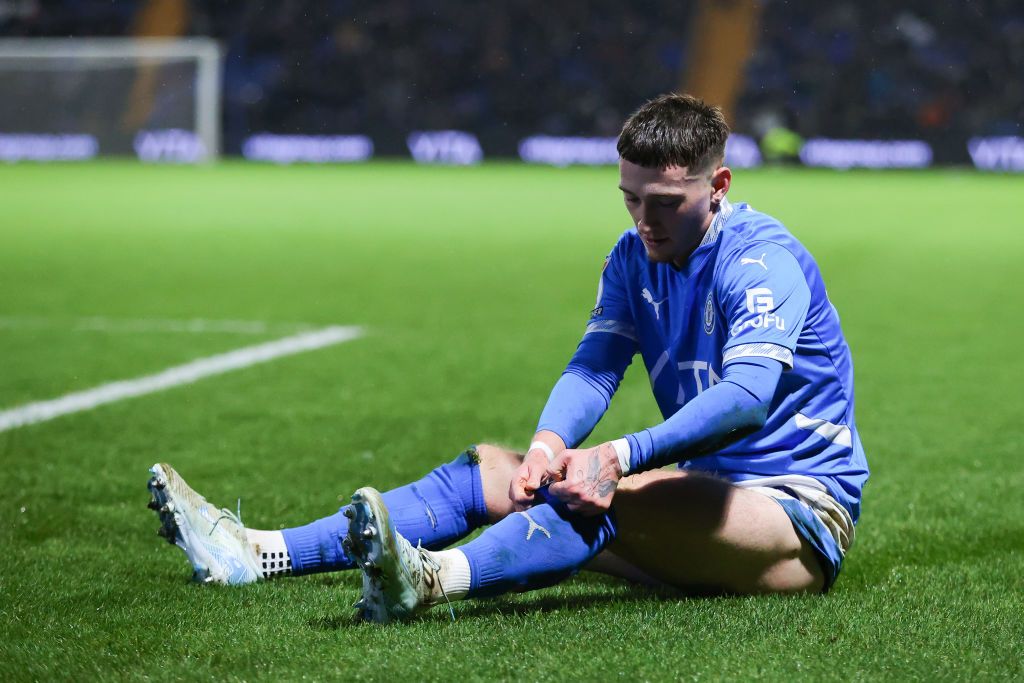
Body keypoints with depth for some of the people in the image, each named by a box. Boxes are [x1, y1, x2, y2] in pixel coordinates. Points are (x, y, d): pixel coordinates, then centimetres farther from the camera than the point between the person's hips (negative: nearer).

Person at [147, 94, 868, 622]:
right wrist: (548, 443, -29)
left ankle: (430, 580, -64)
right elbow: (594, 366, -6)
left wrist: (620, 458, -44)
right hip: (704, 490, 7)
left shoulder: (763, 259, -16)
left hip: (802, 509, -7)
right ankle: (254, 555, -18)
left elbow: (749, 393, -32)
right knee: (486, 469, -5)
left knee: (613, 495, -37)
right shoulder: (634, 259, 8)